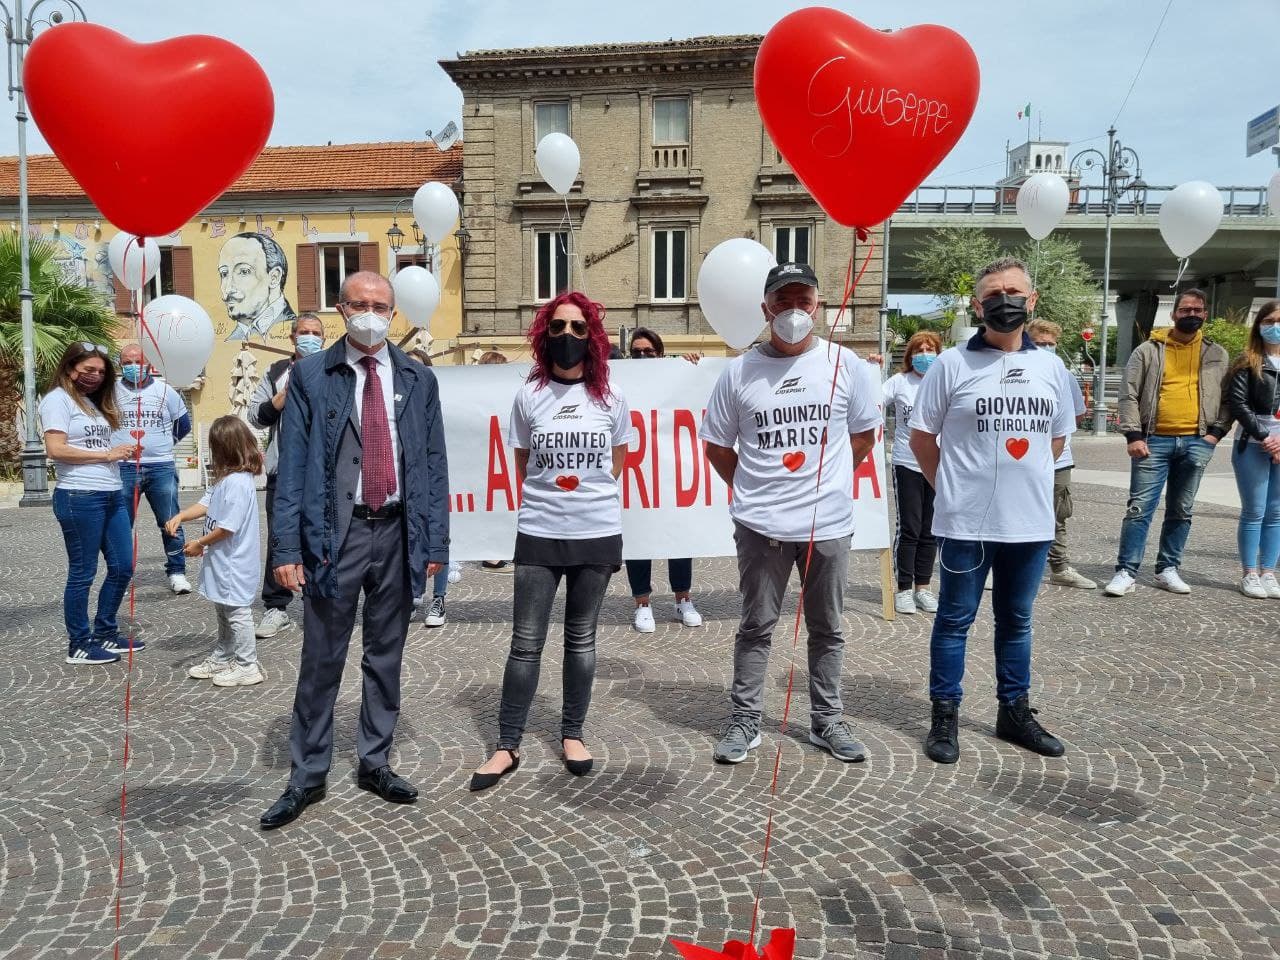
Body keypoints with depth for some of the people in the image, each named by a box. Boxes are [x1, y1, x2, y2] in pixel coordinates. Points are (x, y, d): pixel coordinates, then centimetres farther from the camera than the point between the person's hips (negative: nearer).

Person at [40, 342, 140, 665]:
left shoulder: (96, 402, 19)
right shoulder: (58, 399, -5)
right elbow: (55, 449, -16)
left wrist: (125, 451, 5)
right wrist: (107, 454, -15)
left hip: (112, 495, 8)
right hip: (79, 497, -8)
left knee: (123, 566, 11)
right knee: (82, 572, 1)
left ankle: (105, 633, 26)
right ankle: (79, 645, 13)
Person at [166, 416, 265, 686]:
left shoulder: (238, 482, -23)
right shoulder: (227, 477, 9)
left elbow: (228, 526, -24)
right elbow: (207, 502, 14)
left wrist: (200, 543, -12)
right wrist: (180, 517, 0)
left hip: (234, 561, -11)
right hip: (222, 560, 11)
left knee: (237, 612, -1)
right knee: (223, 611, 21)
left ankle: (247, 666, 9)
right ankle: (222, 658, 35)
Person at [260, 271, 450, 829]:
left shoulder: (418, 379, 6)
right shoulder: (310, 375, 0)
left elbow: (434, 465, 6)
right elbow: (292, 464, -4)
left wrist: (435, 543, 1)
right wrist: (287, 548, -9)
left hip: (398, 532, 2)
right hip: (335, 532, -2)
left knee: (385, 656, 13)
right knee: (321, 659, 5)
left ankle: (374, 762, 28)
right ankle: (307, 775, 20)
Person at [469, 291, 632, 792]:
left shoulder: (611, 398, 1)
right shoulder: (529, 395, -1)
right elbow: (523, 465, 9)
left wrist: (587, 488, 6)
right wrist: (551, 491, 7)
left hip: (598, 532, 1)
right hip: (538, 533, 0)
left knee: (581, 640, 11)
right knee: (526, 642, 3)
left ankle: (572, 735, 25)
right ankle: (507, 746, 12)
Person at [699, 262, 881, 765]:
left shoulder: (844, 363, 0)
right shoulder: (740, 371, -2)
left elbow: (864, 435, 11)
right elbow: (717, 446, 8)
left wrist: (828, 479, 8)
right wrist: (752, 488, 5)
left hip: (828, 522, 1)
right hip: (760, 525, -1)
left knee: (827, 628, 13)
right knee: (755, 627, 9)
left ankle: (827, 721, 29)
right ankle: (745, 721, 22)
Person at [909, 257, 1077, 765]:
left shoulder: (1051, 367, 7)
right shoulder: (952, 364, -5)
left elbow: (1057, 437, 18)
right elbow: (921, 436, 0)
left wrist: (1025, 480, 11)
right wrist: (953, 489, 2)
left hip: (1031, 522, 4)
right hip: (966, 523, -4)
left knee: (1016, 621, 16)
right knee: (954, 621, 6)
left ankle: (1015, 712, 30)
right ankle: (945, 718, 18)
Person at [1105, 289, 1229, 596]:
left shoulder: (1216, 355, 11)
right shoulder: (1149, 350, 2)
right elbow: (1129, 394, -2)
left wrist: (1216, 431, 0)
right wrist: (1134, 435, -10)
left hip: (1196, 442, 3)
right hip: (1154, 441, -3)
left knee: (1181, 511, 9)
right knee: (1140, 508, -5)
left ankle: (1168, 569, 19)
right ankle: (1126, 572, -2)